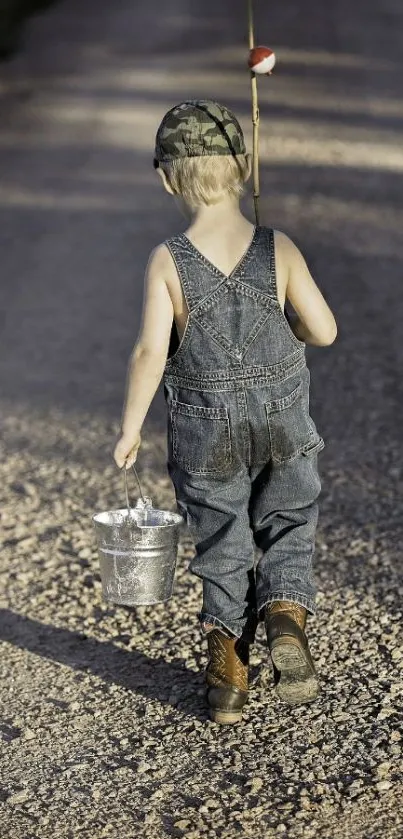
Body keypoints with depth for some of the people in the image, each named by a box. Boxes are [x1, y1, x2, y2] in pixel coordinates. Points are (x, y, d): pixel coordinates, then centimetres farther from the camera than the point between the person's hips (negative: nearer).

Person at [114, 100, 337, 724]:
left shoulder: (168, 262, -14)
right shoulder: (279, 249, -10)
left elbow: (151, 352, -19)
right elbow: (324, 331, -7)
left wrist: (130, 428, -8)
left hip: (206, 431, 0)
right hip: (283, 421, 0)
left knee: (222, 548, 14)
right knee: (289, 531, 17)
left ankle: (227, 673, 16)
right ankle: (286, 615, -10)